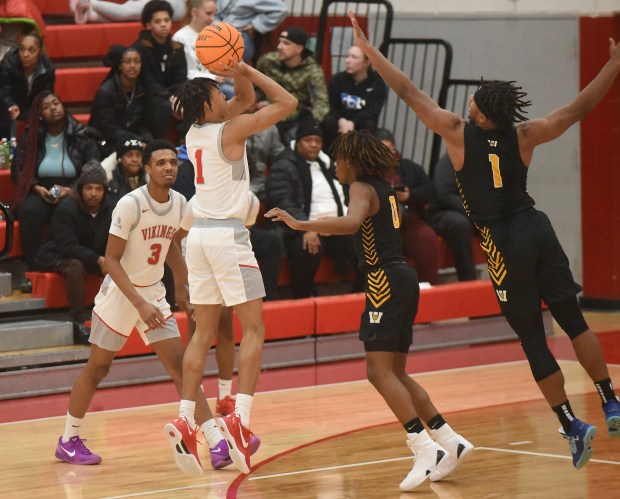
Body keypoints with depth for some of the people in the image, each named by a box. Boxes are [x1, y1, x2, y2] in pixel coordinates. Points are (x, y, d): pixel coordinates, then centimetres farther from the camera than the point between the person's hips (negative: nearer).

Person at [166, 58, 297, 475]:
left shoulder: (195, 132, 11)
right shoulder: (230, 130, -10)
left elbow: (246, 99, 23)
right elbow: (287, 103, -7)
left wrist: (240, 76, 7)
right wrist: (247, 70, -4)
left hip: (200, 234, 7)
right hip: (228, 234, -7)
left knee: (204, 332, 11)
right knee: (254, 329, -5)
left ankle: (186, 418, 4)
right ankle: (240, 417, -18)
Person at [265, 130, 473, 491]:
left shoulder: (362, 188, -9)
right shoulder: (384, 188, 18)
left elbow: (351, 223, -31)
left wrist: (300, 224, -35)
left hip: (385, 281, -9)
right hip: (403, 280, 9)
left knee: (380, 372, -12)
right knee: (395, 373, 13)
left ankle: (426, 448, -21)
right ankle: (450, 441, 11)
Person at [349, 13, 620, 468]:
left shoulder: (457, 132, -7)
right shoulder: (524, 136, -1)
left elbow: (409, 92, -1)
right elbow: (580, 108, 6)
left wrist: (367, 49, 7)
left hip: (503, 242, -3)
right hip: (537, 227, 3)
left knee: (534, 341, 1)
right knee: (573, 320, 12)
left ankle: (573, 427, 0)